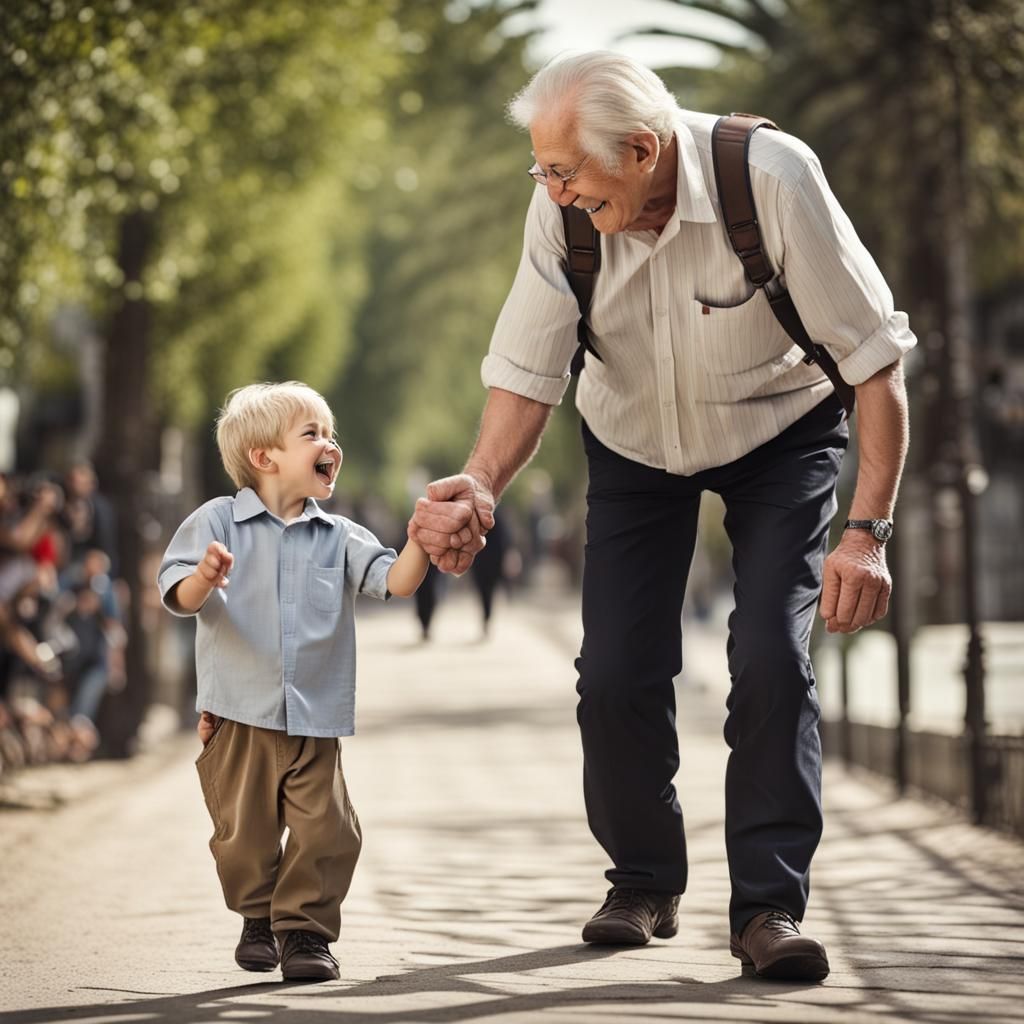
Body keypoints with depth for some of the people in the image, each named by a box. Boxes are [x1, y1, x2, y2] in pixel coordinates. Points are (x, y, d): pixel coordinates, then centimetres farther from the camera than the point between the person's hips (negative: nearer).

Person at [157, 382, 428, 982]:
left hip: (315, 721, 2)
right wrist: (203, 580, -31)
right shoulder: (217, 523, -1)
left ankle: (306, 929, 9)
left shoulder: (338, 536, 6)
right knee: (245, 832, 7)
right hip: (238, 716, -2)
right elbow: (180, 597, -9)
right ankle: (259, 920, 29)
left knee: (325, 832, -6)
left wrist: (420, 538, -22)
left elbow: (396, 582, -4)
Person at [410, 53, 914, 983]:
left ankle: (770, 905, -6)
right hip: (634, 442, 3)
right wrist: (481, 486, -36)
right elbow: (526, 371, -17)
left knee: (771, 659, -17)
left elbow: (876, 359, -27)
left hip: (780, 429, -3)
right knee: (616, 672, -4)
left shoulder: (772, 180, -34)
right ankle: (645, 886, 18)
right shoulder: (563, 210, -25)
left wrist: (868, 532, -30)